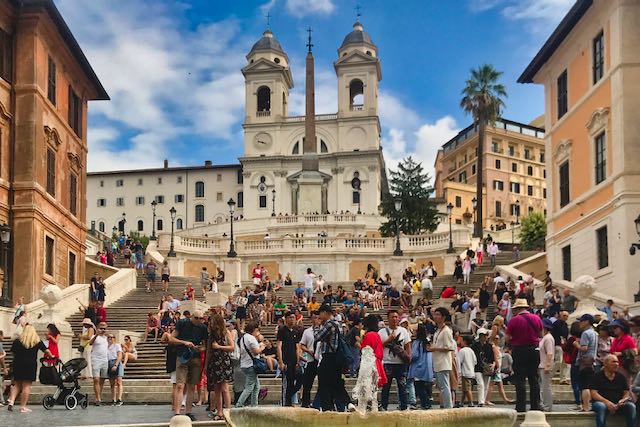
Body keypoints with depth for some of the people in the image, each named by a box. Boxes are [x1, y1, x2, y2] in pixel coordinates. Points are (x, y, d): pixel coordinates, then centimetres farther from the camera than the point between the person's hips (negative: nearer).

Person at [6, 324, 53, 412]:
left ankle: (11, 401, -3)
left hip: (17, 365, 2)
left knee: (17, 385, 14)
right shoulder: (37, 341, 3)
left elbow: (13, 352, 7)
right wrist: (51, 357, 19)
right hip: (30, 365, -2)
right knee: (26, 386, 0)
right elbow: (46, 351, 2)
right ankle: (23, 407, -1)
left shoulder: (17, 341, 6)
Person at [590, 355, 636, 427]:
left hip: (618, 404, 3)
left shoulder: (621, 377, 12)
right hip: (602, 402, -3)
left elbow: (627, 393, 11)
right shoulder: (597, 376, 0)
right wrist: (606, 402, -23)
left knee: (631, 406, -25)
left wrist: (623, 400, -13)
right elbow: (593, 393, -8)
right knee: (601, 406, -37)